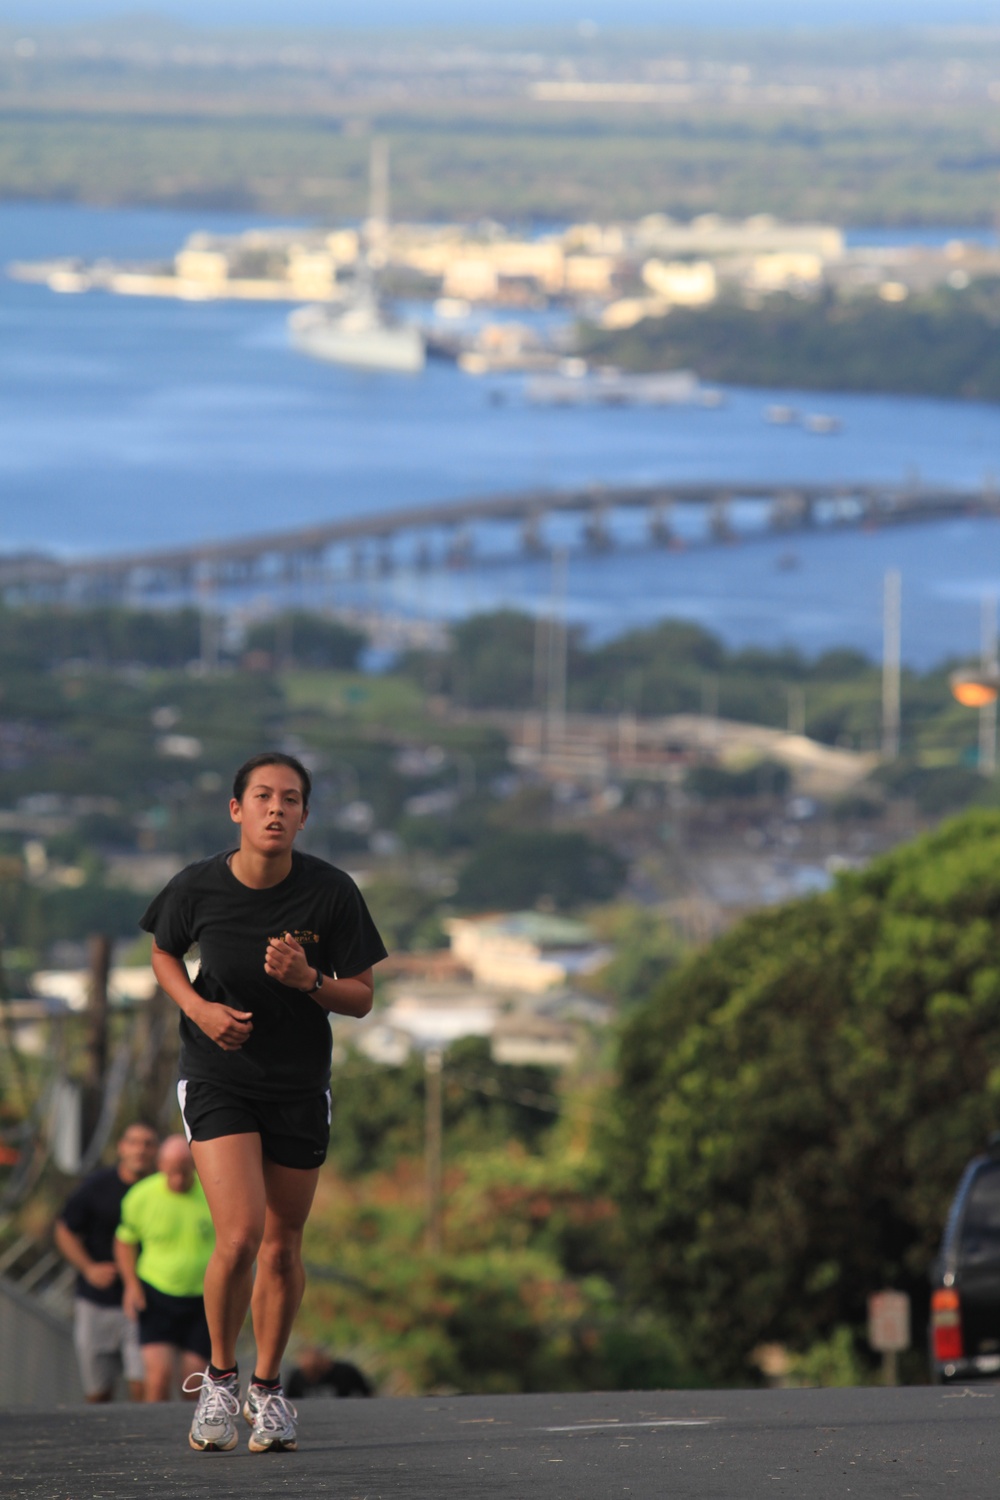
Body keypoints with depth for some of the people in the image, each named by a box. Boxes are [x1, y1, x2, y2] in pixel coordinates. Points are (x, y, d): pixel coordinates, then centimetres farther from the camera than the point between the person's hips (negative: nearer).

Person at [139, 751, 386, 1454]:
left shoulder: (331, 893, -11)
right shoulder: (196, 888, -10)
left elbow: (361, 998, -3)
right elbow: (164, 953, 11)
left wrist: (309, 980, -24)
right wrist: (198, 1007, -8)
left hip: (300, 1084, 1)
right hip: (217, 1077, -1)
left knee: (282, 1247, 8)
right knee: (239, 1235, -16)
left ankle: (267, 1388, 30)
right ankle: (219, 1376, 7)